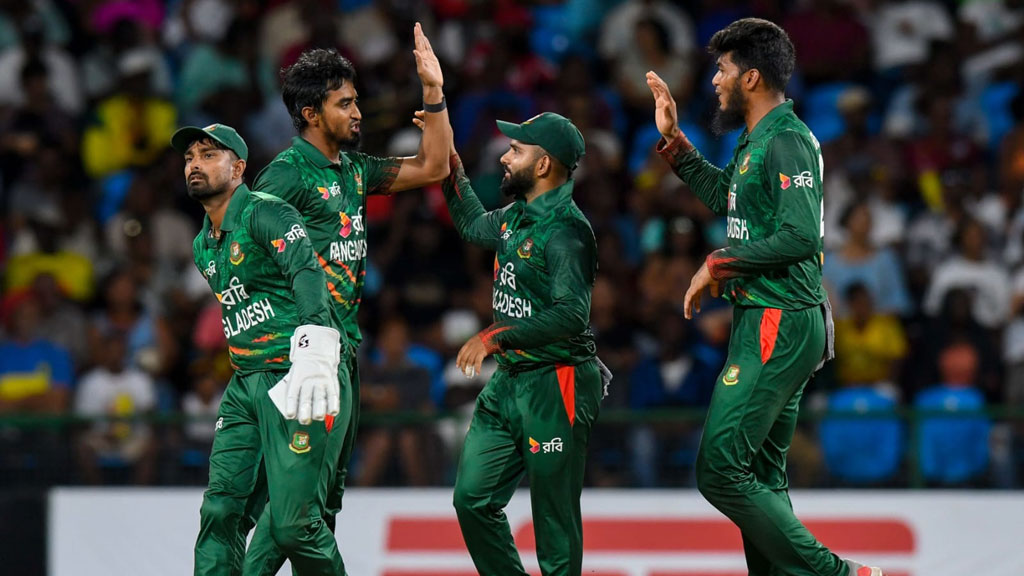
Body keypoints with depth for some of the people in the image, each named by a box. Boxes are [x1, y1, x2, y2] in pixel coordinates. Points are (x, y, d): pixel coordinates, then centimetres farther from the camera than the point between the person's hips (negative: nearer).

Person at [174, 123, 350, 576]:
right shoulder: (203, 246, 18)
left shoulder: (264, 213, -10)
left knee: (293, 524, -13)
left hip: (295, 383, -8)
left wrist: (314, 354, -40)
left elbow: (307, 272, -26)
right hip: (245, 385, 8)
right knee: (220, 511, -2)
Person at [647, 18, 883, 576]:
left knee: (720, 470, -14)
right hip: (766, 323, 11)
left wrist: (718, 265, -17)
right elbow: (724, 195, 36)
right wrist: (674, 141, 32)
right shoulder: (758, 138, 16)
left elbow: (801, 236, -26)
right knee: (761, 477, 12)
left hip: (778, 326, -11)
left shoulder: (787, 141, -15)